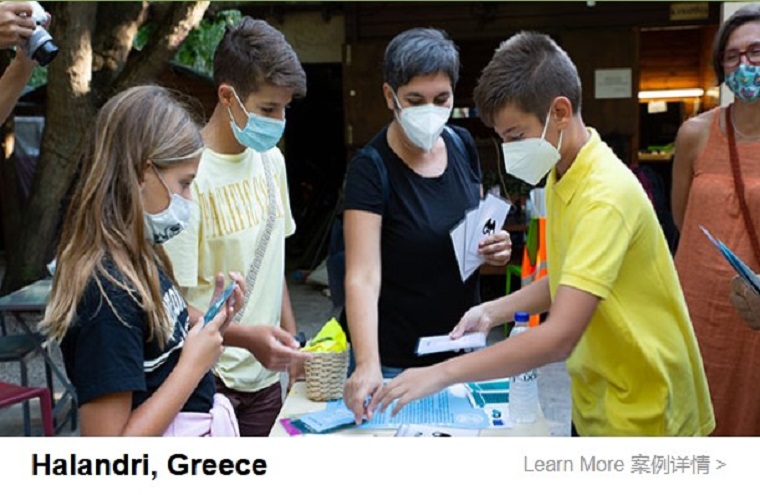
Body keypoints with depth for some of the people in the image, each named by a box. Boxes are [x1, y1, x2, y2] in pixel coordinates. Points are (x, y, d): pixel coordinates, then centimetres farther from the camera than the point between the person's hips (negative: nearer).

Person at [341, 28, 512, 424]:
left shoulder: (462, 145, -2)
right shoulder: (371, 168, -18)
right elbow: (362, 276, -27)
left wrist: (493, 250, -9)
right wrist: (367, 364, -40)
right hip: (395, 361, -5)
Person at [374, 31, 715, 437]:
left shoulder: (605, 196, -27)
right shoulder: (560, 178, 1)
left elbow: (559, 338, -33)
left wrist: (443, 373, -29)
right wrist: (494, 311, 0)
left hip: (641, 416, -7)